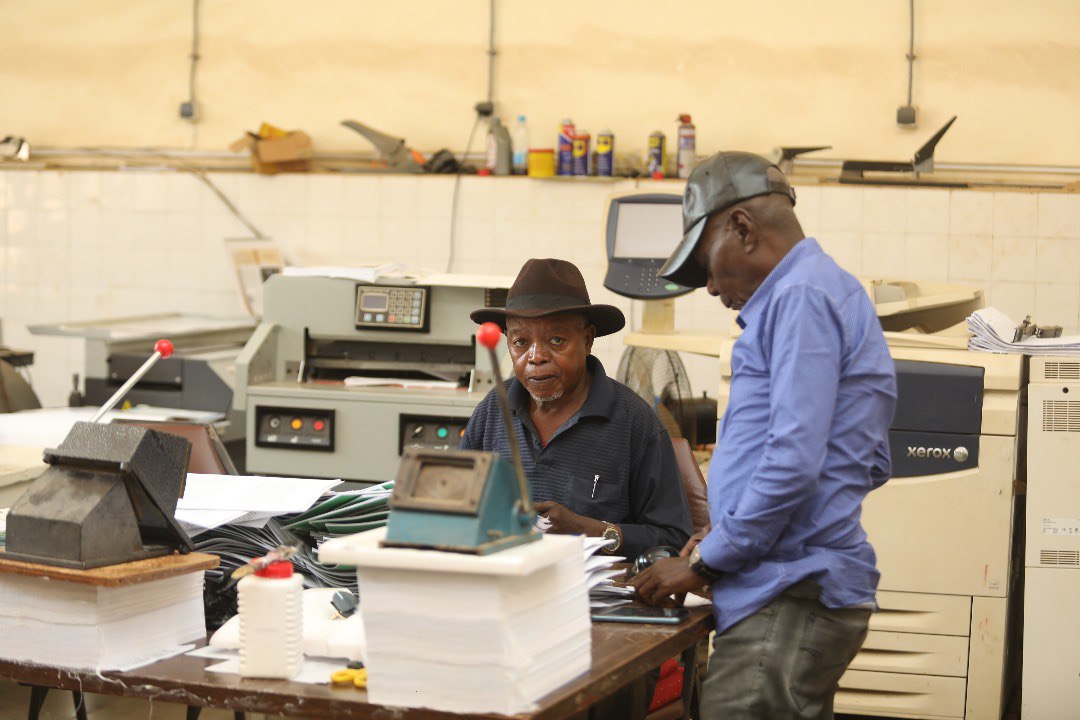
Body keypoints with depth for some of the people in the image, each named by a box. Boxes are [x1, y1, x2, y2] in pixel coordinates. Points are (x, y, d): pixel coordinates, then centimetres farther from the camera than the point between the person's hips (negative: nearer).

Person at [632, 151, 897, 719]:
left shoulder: (802, 297, -10)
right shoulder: (833, 292, 22)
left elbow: (794, 461, -20)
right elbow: (873, 466, 25)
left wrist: (704, 562, -11)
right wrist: (730, 535, 17)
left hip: (789, 606, -11)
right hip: (799, 593, 11)